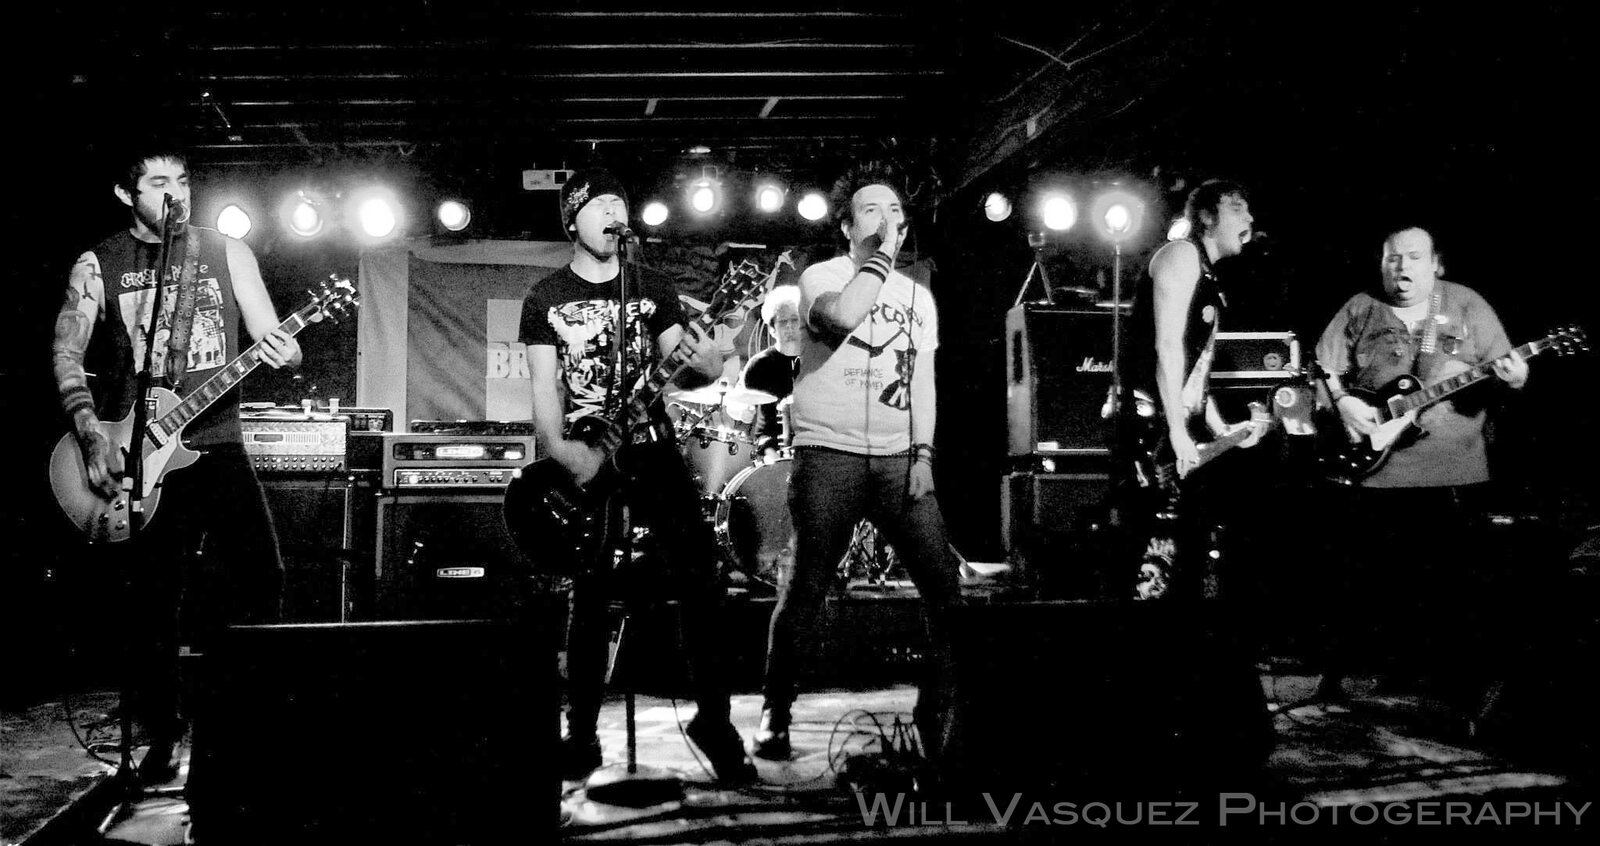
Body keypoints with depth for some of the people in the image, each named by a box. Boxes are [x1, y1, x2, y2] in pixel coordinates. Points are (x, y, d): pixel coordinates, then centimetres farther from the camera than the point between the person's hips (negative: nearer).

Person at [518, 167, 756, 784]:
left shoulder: (652, 288, 11)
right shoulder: (546, 297, 6)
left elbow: (682, 371, 4)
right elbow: (544, 386, 0)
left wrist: (699, 359, -21)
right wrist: (559, 450, -17)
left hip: (653, 450, 2)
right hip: (585, 460, -1)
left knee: (701, 582, -8)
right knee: (591, 598, -1)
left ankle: (715, 720, 2)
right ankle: (582, 734, 10)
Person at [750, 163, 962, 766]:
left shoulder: (919, 296, 18)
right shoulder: (821, 276, 1)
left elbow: (923, 380, 15)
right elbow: (841, 316, -23)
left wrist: (924, 454, 3)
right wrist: (881, 256, -13)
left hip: (899, 460, 5)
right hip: (828, 454, -4)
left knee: (945, 581, -3)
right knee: (805, 587, -4)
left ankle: (940, 713, 9)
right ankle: (775, 717, 8)